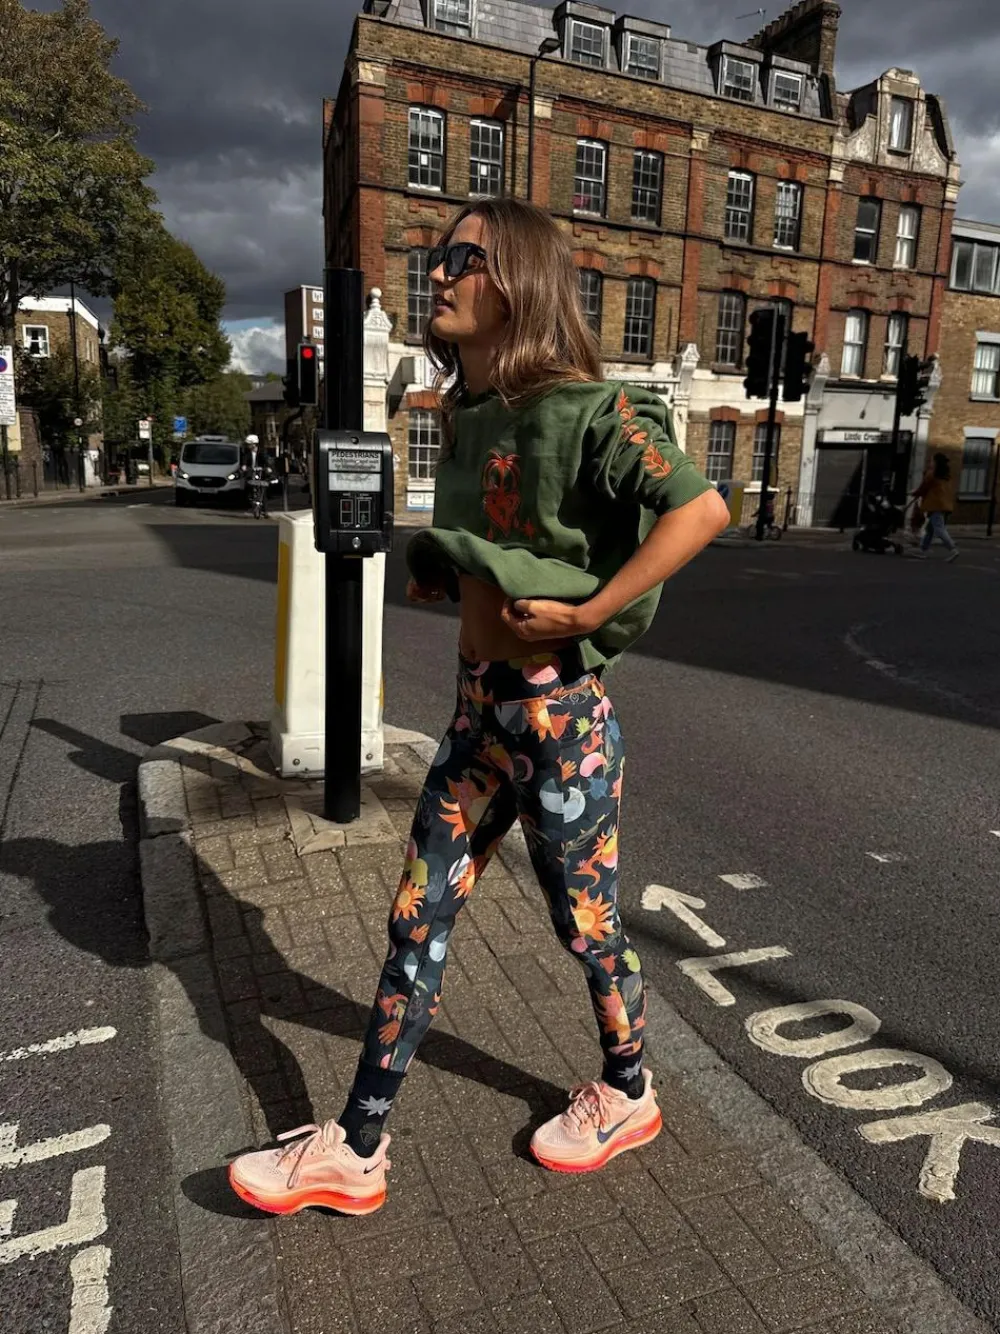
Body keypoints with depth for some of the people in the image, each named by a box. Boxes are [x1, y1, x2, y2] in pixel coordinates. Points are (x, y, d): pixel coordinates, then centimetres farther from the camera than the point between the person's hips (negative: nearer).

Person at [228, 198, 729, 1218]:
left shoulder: (585, 407, -14)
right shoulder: (469, 413, 10)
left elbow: (703, 509, -25)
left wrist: (587, 613, -23)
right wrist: (435, 573, 6)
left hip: (558, 717, -8)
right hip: (477, 709, 8)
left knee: (586, 924, 12)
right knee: (416, 919, 11)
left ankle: (627, 1095, 42)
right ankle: (355, 1150, 27)